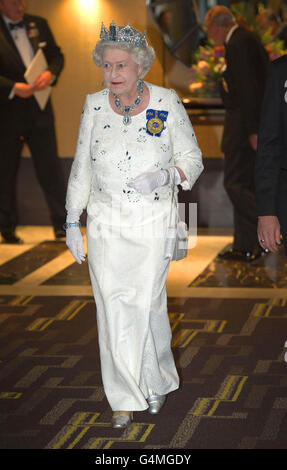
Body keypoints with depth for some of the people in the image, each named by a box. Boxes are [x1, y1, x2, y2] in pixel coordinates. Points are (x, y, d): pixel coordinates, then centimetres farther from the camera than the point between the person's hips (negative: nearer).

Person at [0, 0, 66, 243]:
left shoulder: (39, 24, 8)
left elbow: (57, 56, 13)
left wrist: (51, 74, -7)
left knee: (50, 167, 2)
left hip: (39, 111, 3)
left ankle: (62, 225, 8)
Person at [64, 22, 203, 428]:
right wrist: (72, 221, 10)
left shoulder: (167, 103, -4)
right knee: (113, 310, -2)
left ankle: (158, 382, 25)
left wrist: (165, 176, -20)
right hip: (105, 223, 2)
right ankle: (125, 398, 11)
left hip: (152, 223, -2)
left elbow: (192, 159, 1)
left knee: (147, 304, -3)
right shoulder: (94, 106, 3)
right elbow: (82, 167, 11)